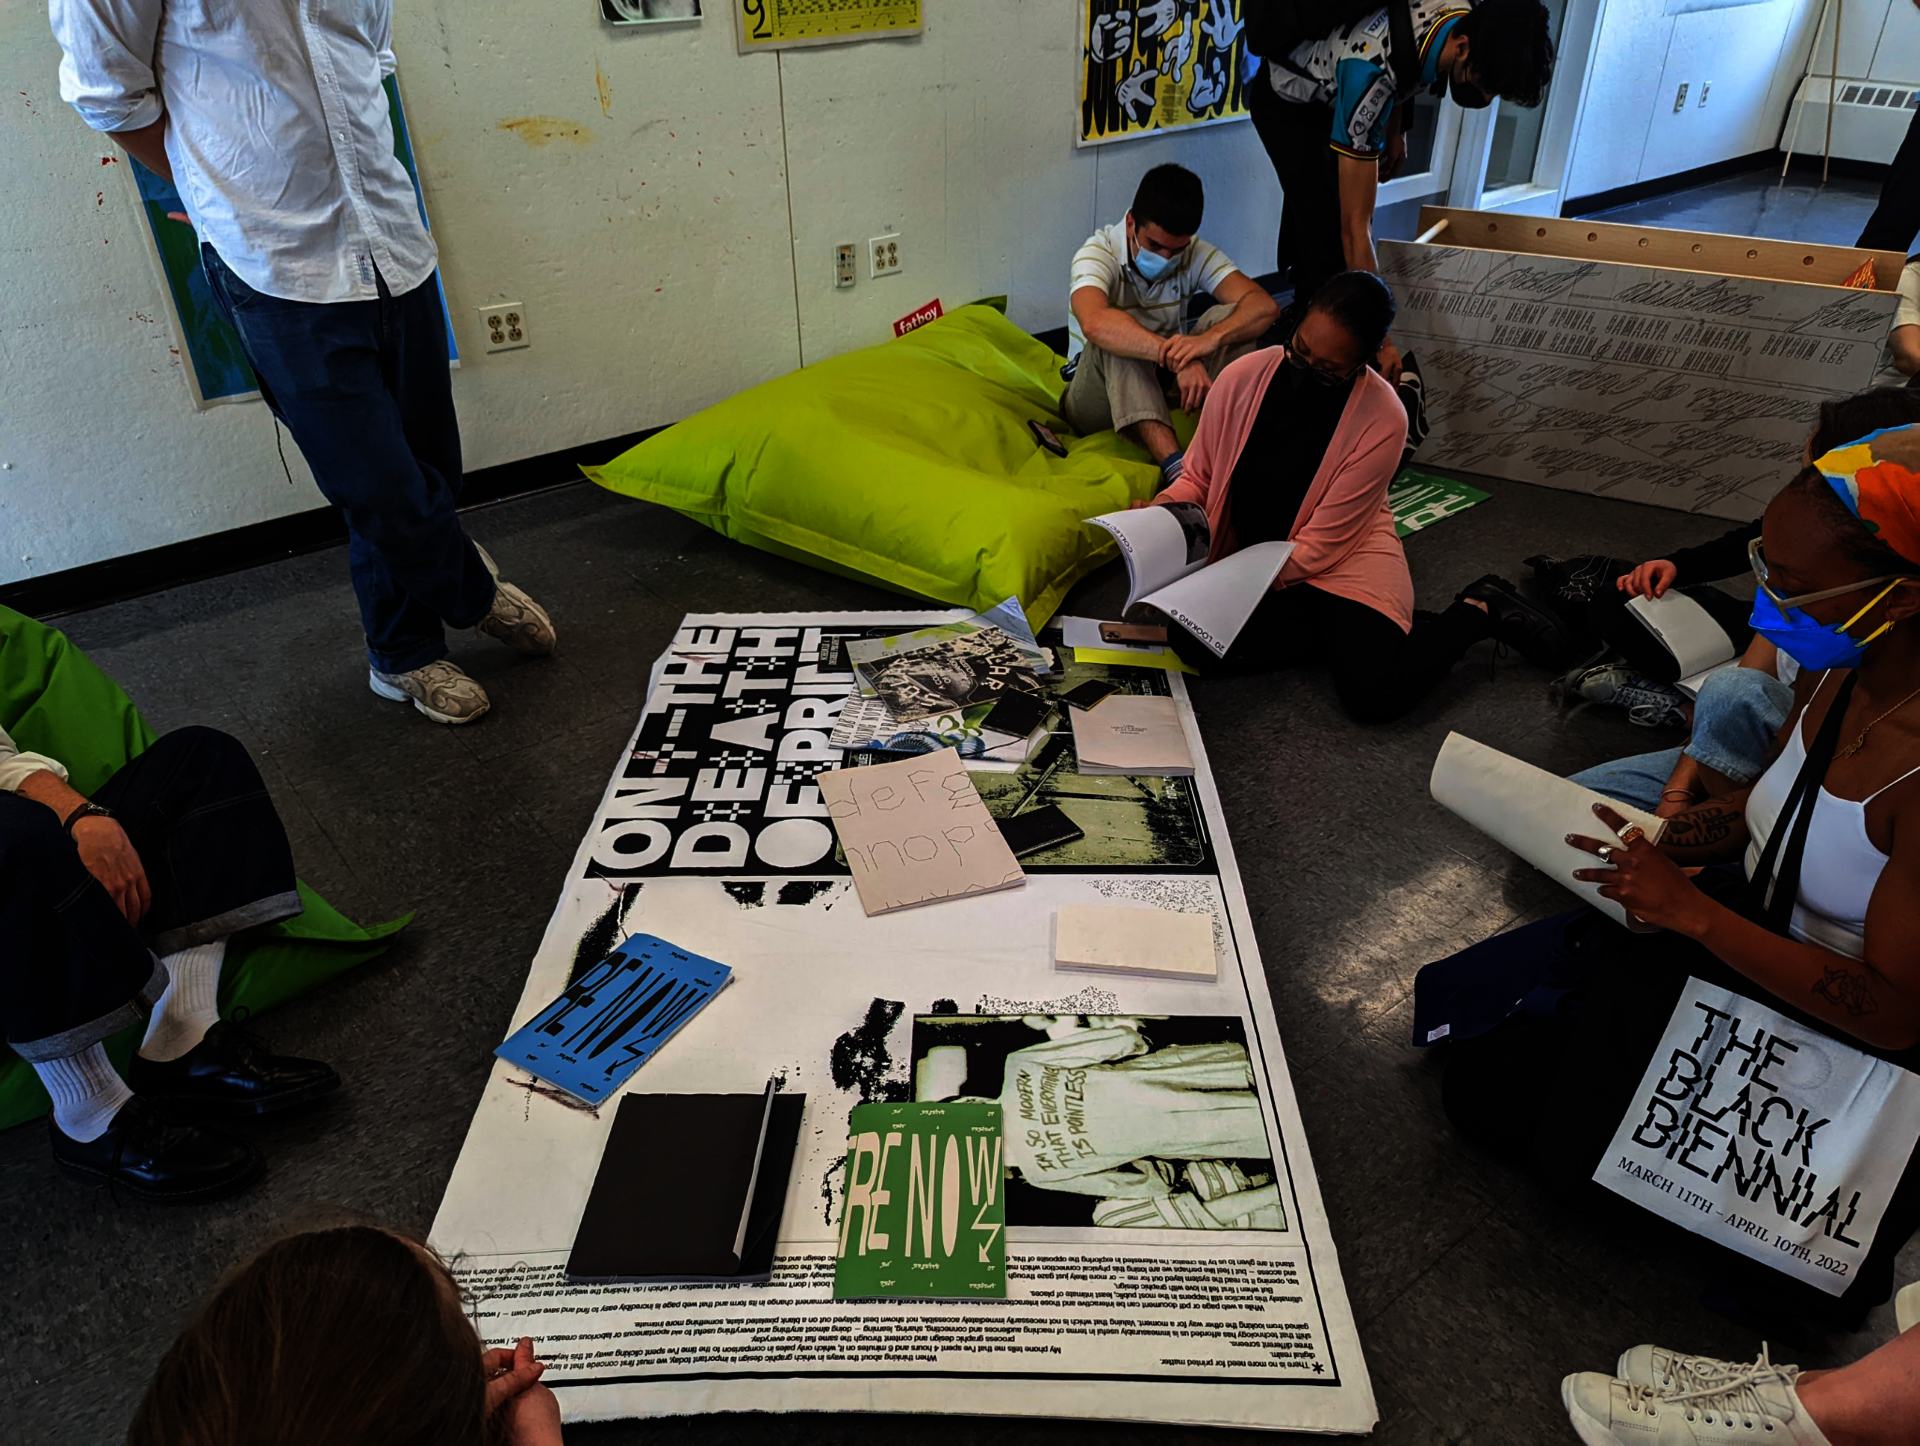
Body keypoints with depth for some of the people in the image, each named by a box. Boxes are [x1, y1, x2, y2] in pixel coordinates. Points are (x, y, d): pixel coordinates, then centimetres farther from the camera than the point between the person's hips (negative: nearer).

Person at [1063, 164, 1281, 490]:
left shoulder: (1195, 254, -4)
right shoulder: (1097, 254, -17)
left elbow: (1264, 307, -18)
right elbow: (1094, 323, -41)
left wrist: (1210, 339, -39)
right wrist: (1177, 358, -49)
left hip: (1164, 388, 4)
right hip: (1100, 398, -4)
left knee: (1228, 318, -18)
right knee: (1114, 342, -35)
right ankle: (1175, 467, -48)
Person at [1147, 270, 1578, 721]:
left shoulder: (1382, 419, -18)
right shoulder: (1243, 376, -8)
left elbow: (1322, 542, -16)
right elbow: (1197, 478, 3)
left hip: (1344, 555, -4)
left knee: (1374, 694, -27)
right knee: (1192, 640, -29)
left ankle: (1479, 610, 4)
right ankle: (1346, 630, -6)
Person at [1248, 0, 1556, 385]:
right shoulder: (1372, 70, -44)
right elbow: (1355, 226, -44)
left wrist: (1394, 131, 7)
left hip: (1334, 95, 7)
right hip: (1285, 102, -7)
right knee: (1328, 238, -19)